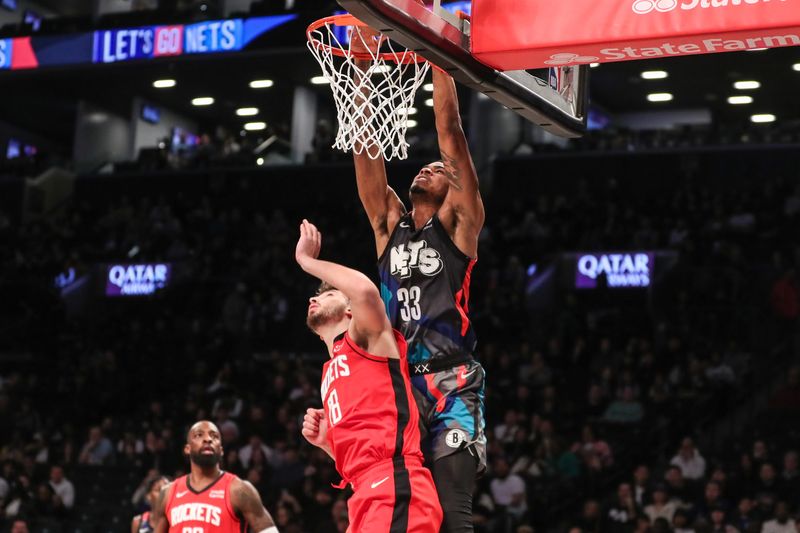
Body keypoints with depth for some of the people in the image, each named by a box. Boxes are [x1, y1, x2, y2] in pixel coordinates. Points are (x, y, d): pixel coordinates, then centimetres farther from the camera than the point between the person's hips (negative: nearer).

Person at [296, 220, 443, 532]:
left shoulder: (366, 337, 8)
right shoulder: (331, 373, 31)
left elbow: (366, 290, -17)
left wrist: (306, 259, -2)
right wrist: (325, 441, 13)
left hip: (393, 488, -9)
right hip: (368, 496, 9)